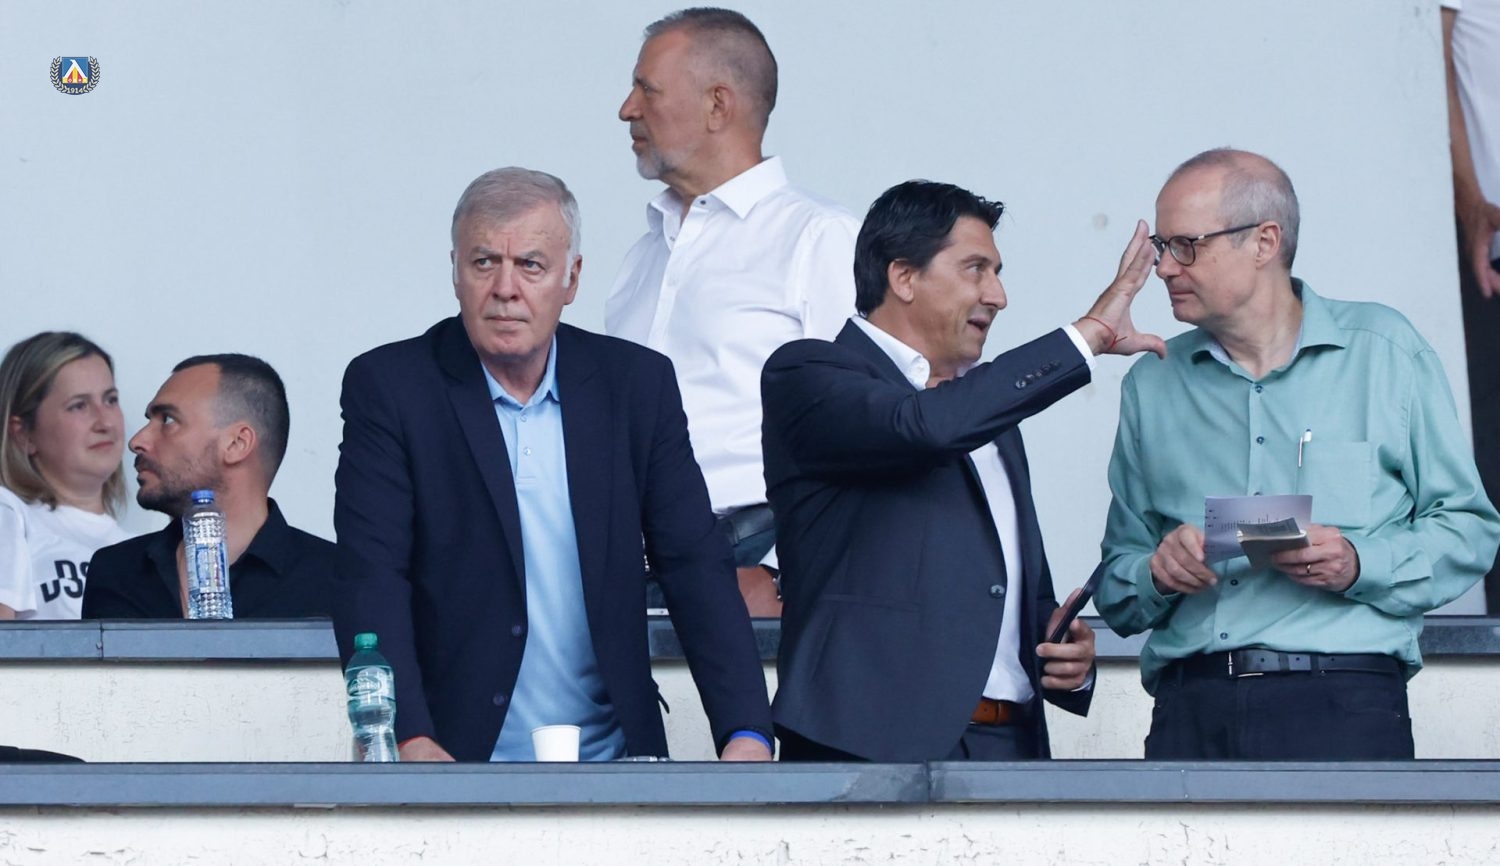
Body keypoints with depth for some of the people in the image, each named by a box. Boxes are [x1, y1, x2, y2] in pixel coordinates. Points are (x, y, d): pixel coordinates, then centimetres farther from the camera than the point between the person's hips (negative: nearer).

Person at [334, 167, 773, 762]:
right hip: (454, 766, -2)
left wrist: (747, 734, -7)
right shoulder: (389, 387, 1)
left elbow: (695, 568, 7)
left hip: (609, 762, 2)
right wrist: (411, 741, -21)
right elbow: (371, 582, -7)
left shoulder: (635, 384, 9)